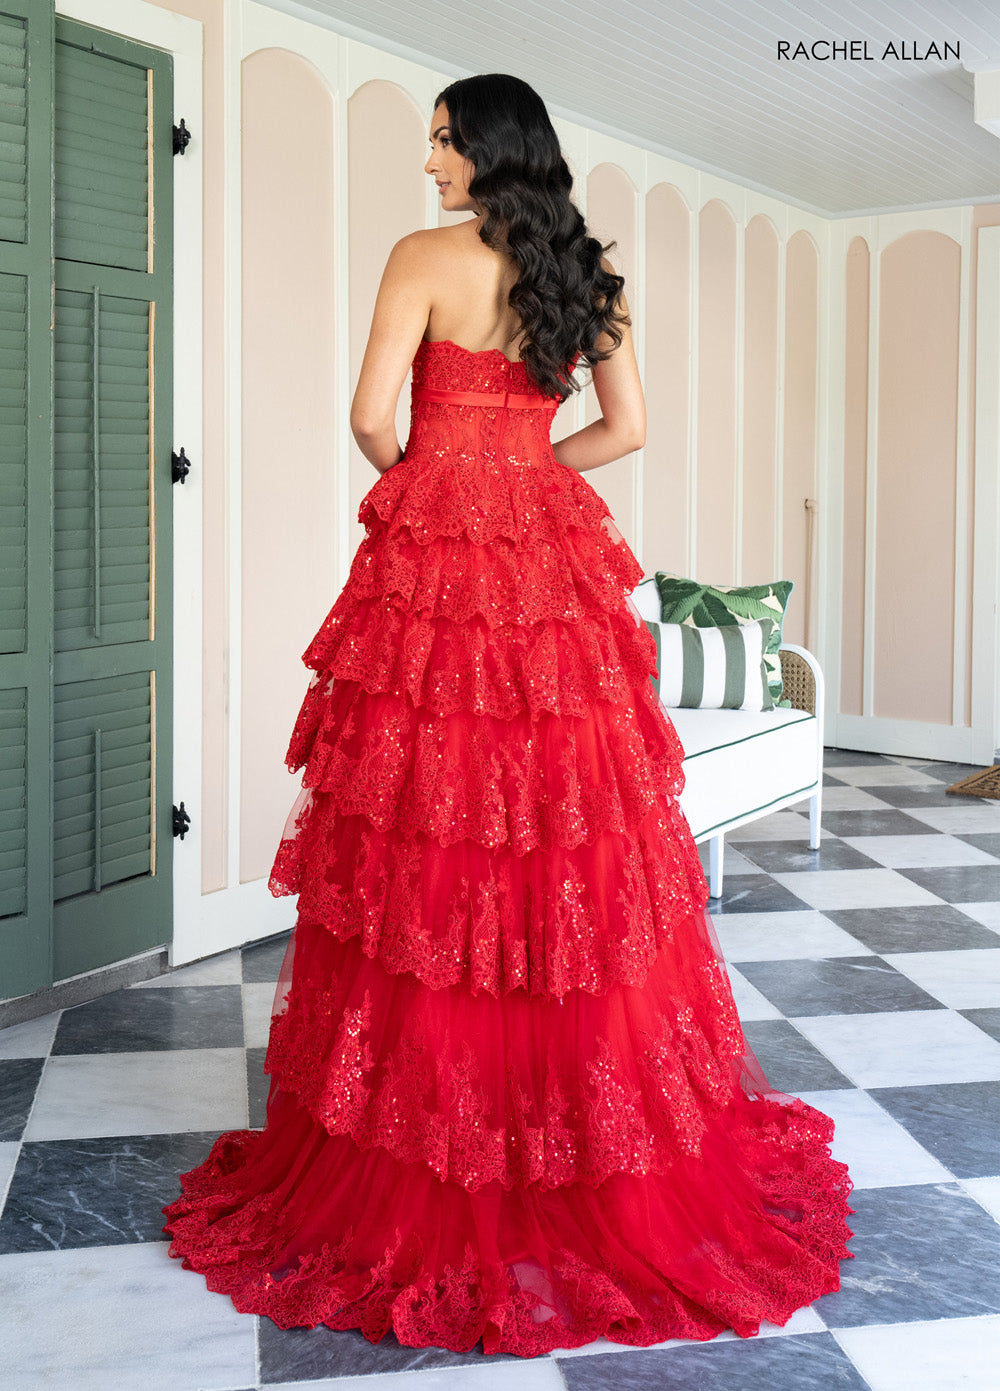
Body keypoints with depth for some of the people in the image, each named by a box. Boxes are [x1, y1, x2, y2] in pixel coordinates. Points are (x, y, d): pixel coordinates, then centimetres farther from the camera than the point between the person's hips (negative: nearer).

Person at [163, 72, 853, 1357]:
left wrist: (417, 489, 9)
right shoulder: (587, 274, 11)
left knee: (427, 850, -1)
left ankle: (422, 1173, 7)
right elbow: (626, 429, 12)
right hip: (553, 556, 6)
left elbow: (372, 418, -10)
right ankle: (604, 1143, 18)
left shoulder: (427, 258, -5)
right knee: (577, 839, 8)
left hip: (434, 561, -5)